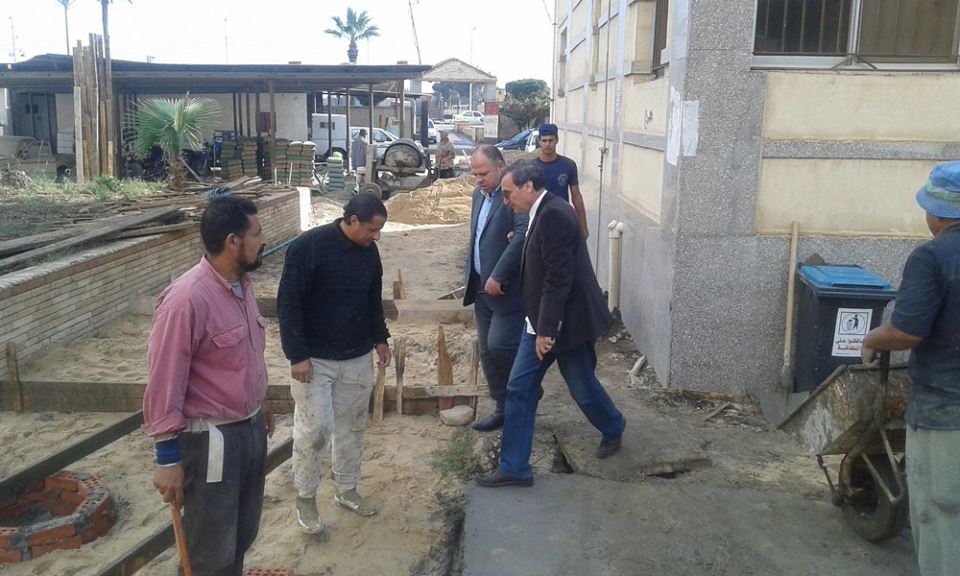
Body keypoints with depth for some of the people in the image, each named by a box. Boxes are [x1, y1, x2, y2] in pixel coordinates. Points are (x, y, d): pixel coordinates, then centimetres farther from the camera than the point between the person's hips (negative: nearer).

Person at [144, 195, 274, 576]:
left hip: (251, 428, 8)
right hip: (210, 440, -8)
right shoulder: (186, 299, -24)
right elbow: (164, 384, -21)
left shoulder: (241, 285, 3)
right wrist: (168, 458, -18)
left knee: (242, 537, 23)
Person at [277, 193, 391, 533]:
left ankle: (346, 490, 31)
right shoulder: (308, 246, -18)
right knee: (314, 430, -3)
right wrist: (297, 355, -19)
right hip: (314, 358, -6)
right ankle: (305, 496, 18)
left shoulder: (369, 251, 1)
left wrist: (380, 338, 12)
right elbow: (288, 303, -17)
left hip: (358, 356, 6)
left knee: (352, 426, 14)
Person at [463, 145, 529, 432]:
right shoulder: (479, 193, 12)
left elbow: (523, 235, -26)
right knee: (487, 351, 12)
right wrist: (471, 275, 3)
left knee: (499, 345, -9)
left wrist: (498, 276, -25)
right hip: (482, 287, 8)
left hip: (507, 288, -8)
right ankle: (504, 407, 25)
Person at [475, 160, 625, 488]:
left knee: (583, 388, 12)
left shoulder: (554, 215, -22)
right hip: (542, 321, 9)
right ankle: (514, 467, 13)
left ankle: (613, 429, 42)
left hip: (566, 322, -9)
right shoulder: (542, 213, 8)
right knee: (519, 390, 6)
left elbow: (559, 278, -25)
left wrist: (547, 329, -22)